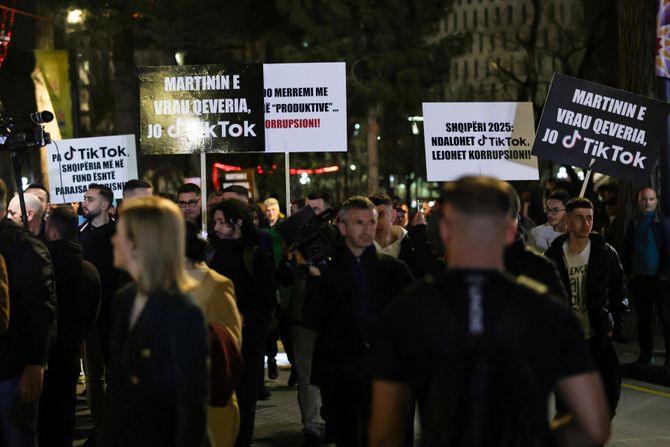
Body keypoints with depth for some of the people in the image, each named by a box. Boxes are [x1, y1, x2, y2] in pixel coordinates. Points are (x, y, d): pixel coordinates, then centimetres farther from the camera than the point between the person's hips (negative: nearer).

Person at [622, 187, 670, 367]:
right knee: (643, 319, 10)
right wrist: (629, 273, 4)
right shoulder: (633, 224, 8)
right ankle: (645, 354, 17)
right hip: (639, 278, 4)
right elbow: (627, 251, 12)